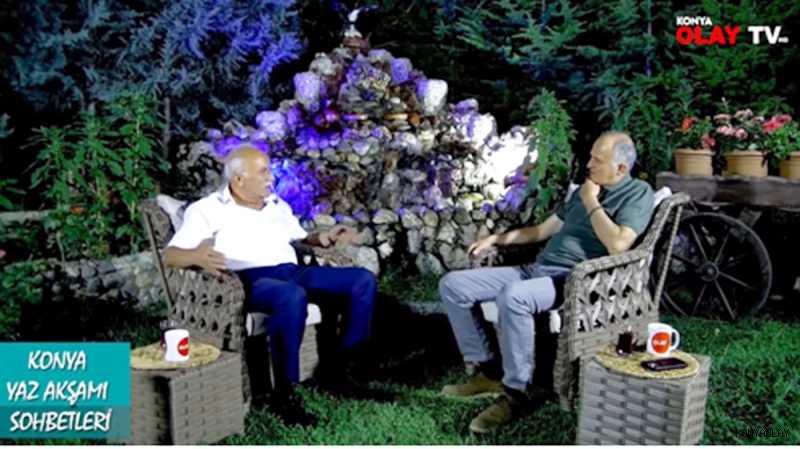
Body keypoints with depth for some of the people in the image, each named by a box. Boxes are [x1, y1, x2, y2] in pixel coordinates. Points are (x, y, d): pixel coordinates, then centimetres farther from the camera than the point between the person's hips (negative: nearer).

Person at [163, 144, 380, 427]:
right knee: (293, 297, -41)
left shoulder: (278, 206, 25)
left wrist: (327, 239, 9)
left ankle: (341, 369, -4)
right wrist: (197, 256, -28)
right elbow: (171, 255, -3)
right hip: (251, 279, -7)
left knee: (364, 280, -9)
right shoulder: (207, 210, 5)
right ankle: (283, 395, -29)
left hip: (293, 272, 7)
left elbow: (301, 238, 32)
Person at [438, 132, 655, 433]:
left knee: (512, 296, -40)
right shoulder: (585, 190, 23)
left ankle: (516, 393, -23)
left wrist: (591, 203, -8)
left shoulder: (637, 193, -2)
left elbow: (617, 245, -19)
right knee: (452, 285, -3)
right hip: (537, 269, 9)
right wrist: (496, 239, 22)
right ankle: (488, 371, 3)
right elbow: (545, 230, 29)